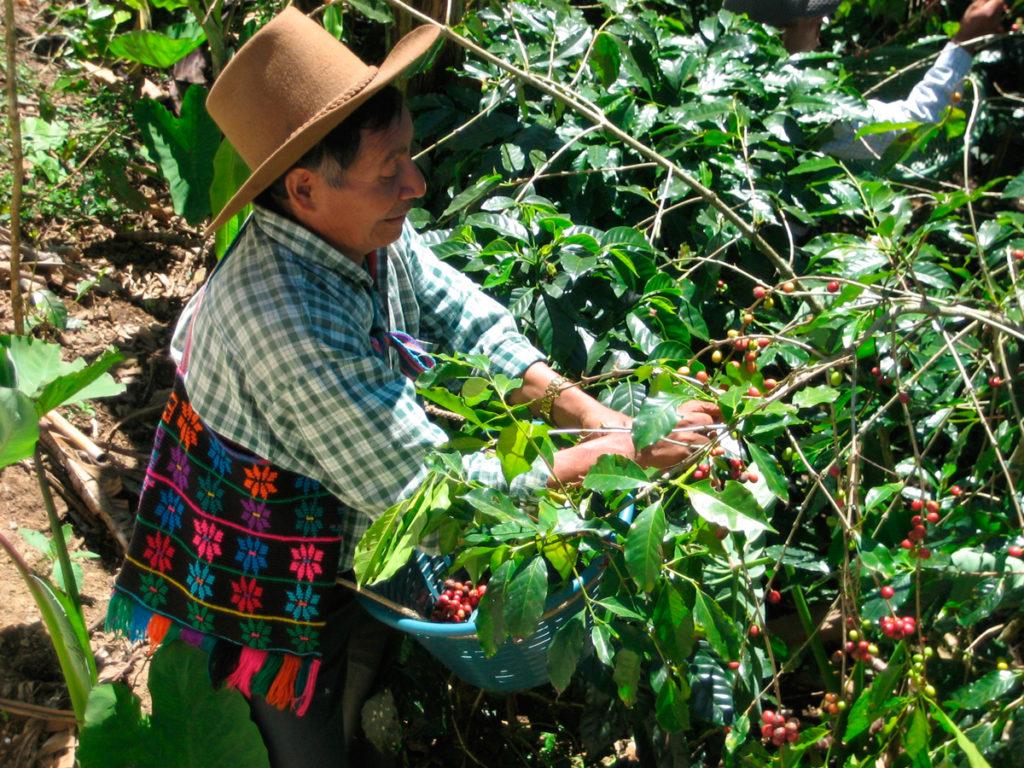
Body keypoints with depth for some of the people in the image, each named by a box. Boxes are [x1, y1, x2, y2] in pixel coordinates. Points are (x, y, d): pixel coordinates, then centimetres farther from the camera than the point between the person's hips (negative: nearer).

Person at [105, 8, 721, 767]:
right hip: (266, 588, -7)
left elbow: (475, 327, -4)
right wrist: (623, 450, -25)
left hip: (344, 547, 7)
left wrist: (599, 416, -16)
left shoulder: (363, 233, -15)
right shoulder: (293, 325, -39)